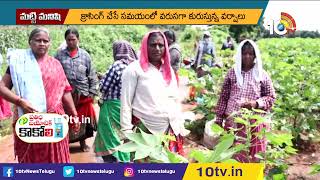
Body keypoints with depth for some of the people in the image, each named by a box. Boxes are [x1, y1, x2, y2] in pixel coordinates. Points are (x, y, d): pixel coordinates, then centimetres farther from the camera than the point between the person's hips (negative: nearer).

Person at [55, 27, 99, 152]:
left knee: (82, 119, 11)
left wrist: (92, 92, 0)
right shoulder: (59, 55, 1)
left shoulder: (85, 55, 3)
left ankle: (83, 142, 28)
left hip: (83, 94, 1)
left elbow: (92, 75, 5)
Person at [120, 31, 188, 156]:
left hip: (172, 129, 5)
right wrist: (127, 130, -10)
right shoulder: (134, 69, -4)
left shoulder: (169, 70, 13)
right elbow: (126, 103, -6)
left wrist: (180, 126, 14)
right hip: (145, 129, -5)